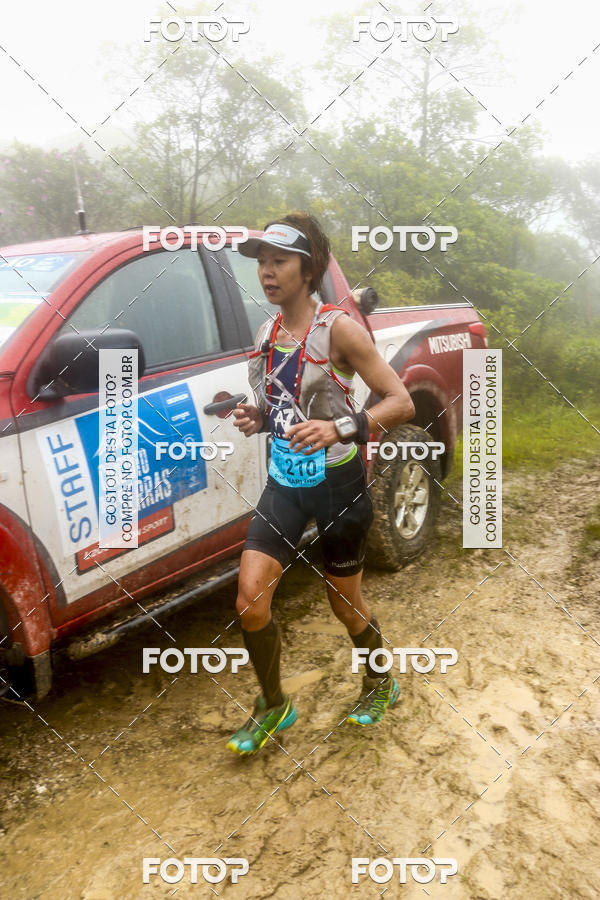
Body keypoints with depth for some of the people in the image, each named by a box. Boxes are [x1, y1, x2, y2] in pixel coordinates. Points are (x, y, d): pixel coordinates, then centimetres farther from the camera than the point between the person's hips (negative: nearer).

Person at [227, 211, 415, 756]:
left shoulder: (337, 328, -13)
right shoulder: (268, 333, 6)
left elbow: (402, 403, -17)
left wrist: (339, 428, -32)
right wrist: (258, 418, -2)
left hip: (337, 484, -5)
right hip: (284, 483, 5)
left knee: (345, 604, 12)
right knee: (251, 600, -5)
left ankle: (381, 684, 43)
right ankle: (273, 706, 21)